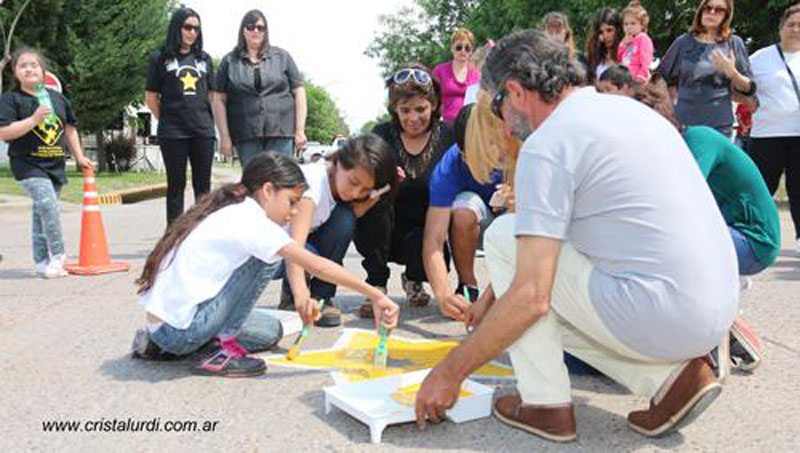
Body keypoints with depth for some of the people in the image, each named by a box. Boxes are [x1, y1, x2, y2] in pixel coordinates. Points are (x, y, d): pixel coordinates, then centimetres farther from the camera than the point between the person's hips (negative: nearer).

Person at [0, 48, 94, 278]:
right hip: (28, 164, -5)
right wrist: (34, 119, -20)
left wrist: (80, 157, 21)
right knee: (47, 205, -21)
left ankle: (42, 262, 18)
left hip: (55, 164, 5)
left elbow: (70, 129, 22)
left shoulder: (57, 97, 12)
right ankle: (57, 255, -8)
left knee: (41, 212, 11)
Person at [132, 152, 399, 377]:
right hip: (180, 328, -9)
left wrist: (300, 298, 8)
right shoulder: (248, 219, -15)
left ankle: (160, 344, 16)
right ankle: (223, 349, -3)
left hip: (160, 324, 9)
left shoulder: (227, 211, 12)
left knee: (270, 331, 21)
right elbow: (318, 267, -16)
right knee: (269, 257, -9)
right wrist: (375, 295, -12)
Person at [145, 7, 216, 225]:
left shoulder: (204, 59, 13)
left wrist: (208, 121, 10)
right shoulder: (160, 58, 3)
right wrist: (168, 120, 6)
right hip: (173, 133, -3)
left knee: (203, 185, 6)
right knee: (176, 185, 2)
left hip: (203, 131, 3)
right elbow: (151, 97, 5)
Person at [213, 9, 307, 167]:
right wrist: (225, 136, 0)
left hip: (281, 132, 0)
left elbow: (299, 92, 8)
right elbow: (219, 100, 8)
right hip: (246, 136, 0)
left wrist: (300, 131, 1)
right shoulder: (230, 61, 11)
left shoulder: (282, 57, 11)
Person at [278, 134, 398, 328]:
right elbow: (295, 244, -45)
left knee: (345, 217, -22)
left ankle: (322, 297, -8)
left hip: (310, 244, 6)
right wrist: (301, 296, -57)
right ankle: (289, 298, -1)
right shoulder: (313, 181, -34)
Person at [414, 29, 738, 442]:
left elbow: (531, 298, -17)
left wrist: (450, 372, -5)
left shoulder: (546, 144, -13)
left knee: (502, 236, 3)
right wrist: (494, 295, 29)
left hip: (657, 315, -9)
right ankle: (671, 374, 10)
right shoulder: (629, 108, 15)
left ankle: (545, 404, 4)